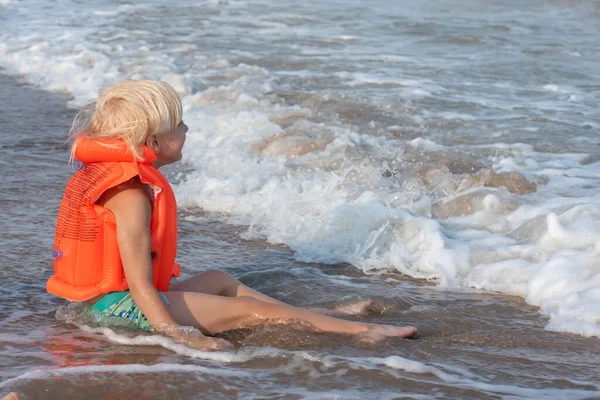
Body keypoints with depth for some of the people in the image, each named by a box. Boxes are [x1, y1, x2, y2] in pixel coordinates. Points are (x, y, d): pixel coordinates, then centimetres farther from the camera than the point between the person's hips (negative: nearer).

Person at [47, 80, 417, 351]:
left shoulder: (107, 173, 10)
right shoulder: (132, 194, -22)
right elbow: (138, 282, -28)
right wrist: (178, 335, -34)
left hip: (106, 300, 11)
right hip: (123, 306, -11)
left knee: (218, 281, 23)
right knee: (247, 310, -8)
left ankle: (326, 317, 26)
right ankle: (363, 332, -5)